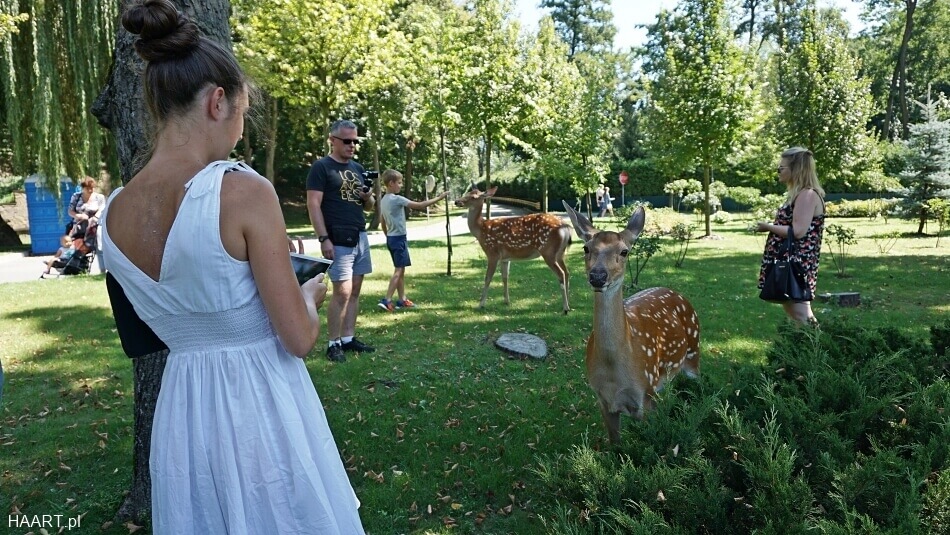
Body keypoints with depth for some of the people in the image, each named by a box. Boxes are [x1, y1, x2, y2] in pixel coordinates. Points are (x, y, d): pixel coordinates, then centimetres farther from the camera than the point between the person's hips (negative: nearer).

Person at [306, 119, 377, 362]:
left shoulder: (358, 168, 16)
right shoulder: (321, 167, -5)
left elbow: (368, 207, 21)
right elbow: (313, 205, -11)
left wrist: (369, 197, -2)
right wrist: (324, 239, -18)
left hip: (360, 237, 7)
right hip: (338, 240, -7)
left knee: (355, 290, 8)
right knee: (342, 292, -8)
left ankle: (348, 338, 17)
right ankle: (333, 343, 3)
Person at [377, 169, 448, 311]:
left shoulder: (383, 200, 10)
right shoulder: (397, 199, -16)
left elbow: (383, 224, 16)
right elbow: (420, 205, -18)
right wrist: (439, 198, -12)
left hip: (391, 238, 9)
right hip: (399, 238, -9)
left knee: (401, 270, 13)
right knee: (398, 270, -7)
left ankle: (402, 299, 17)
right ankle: (386, 300, -11)